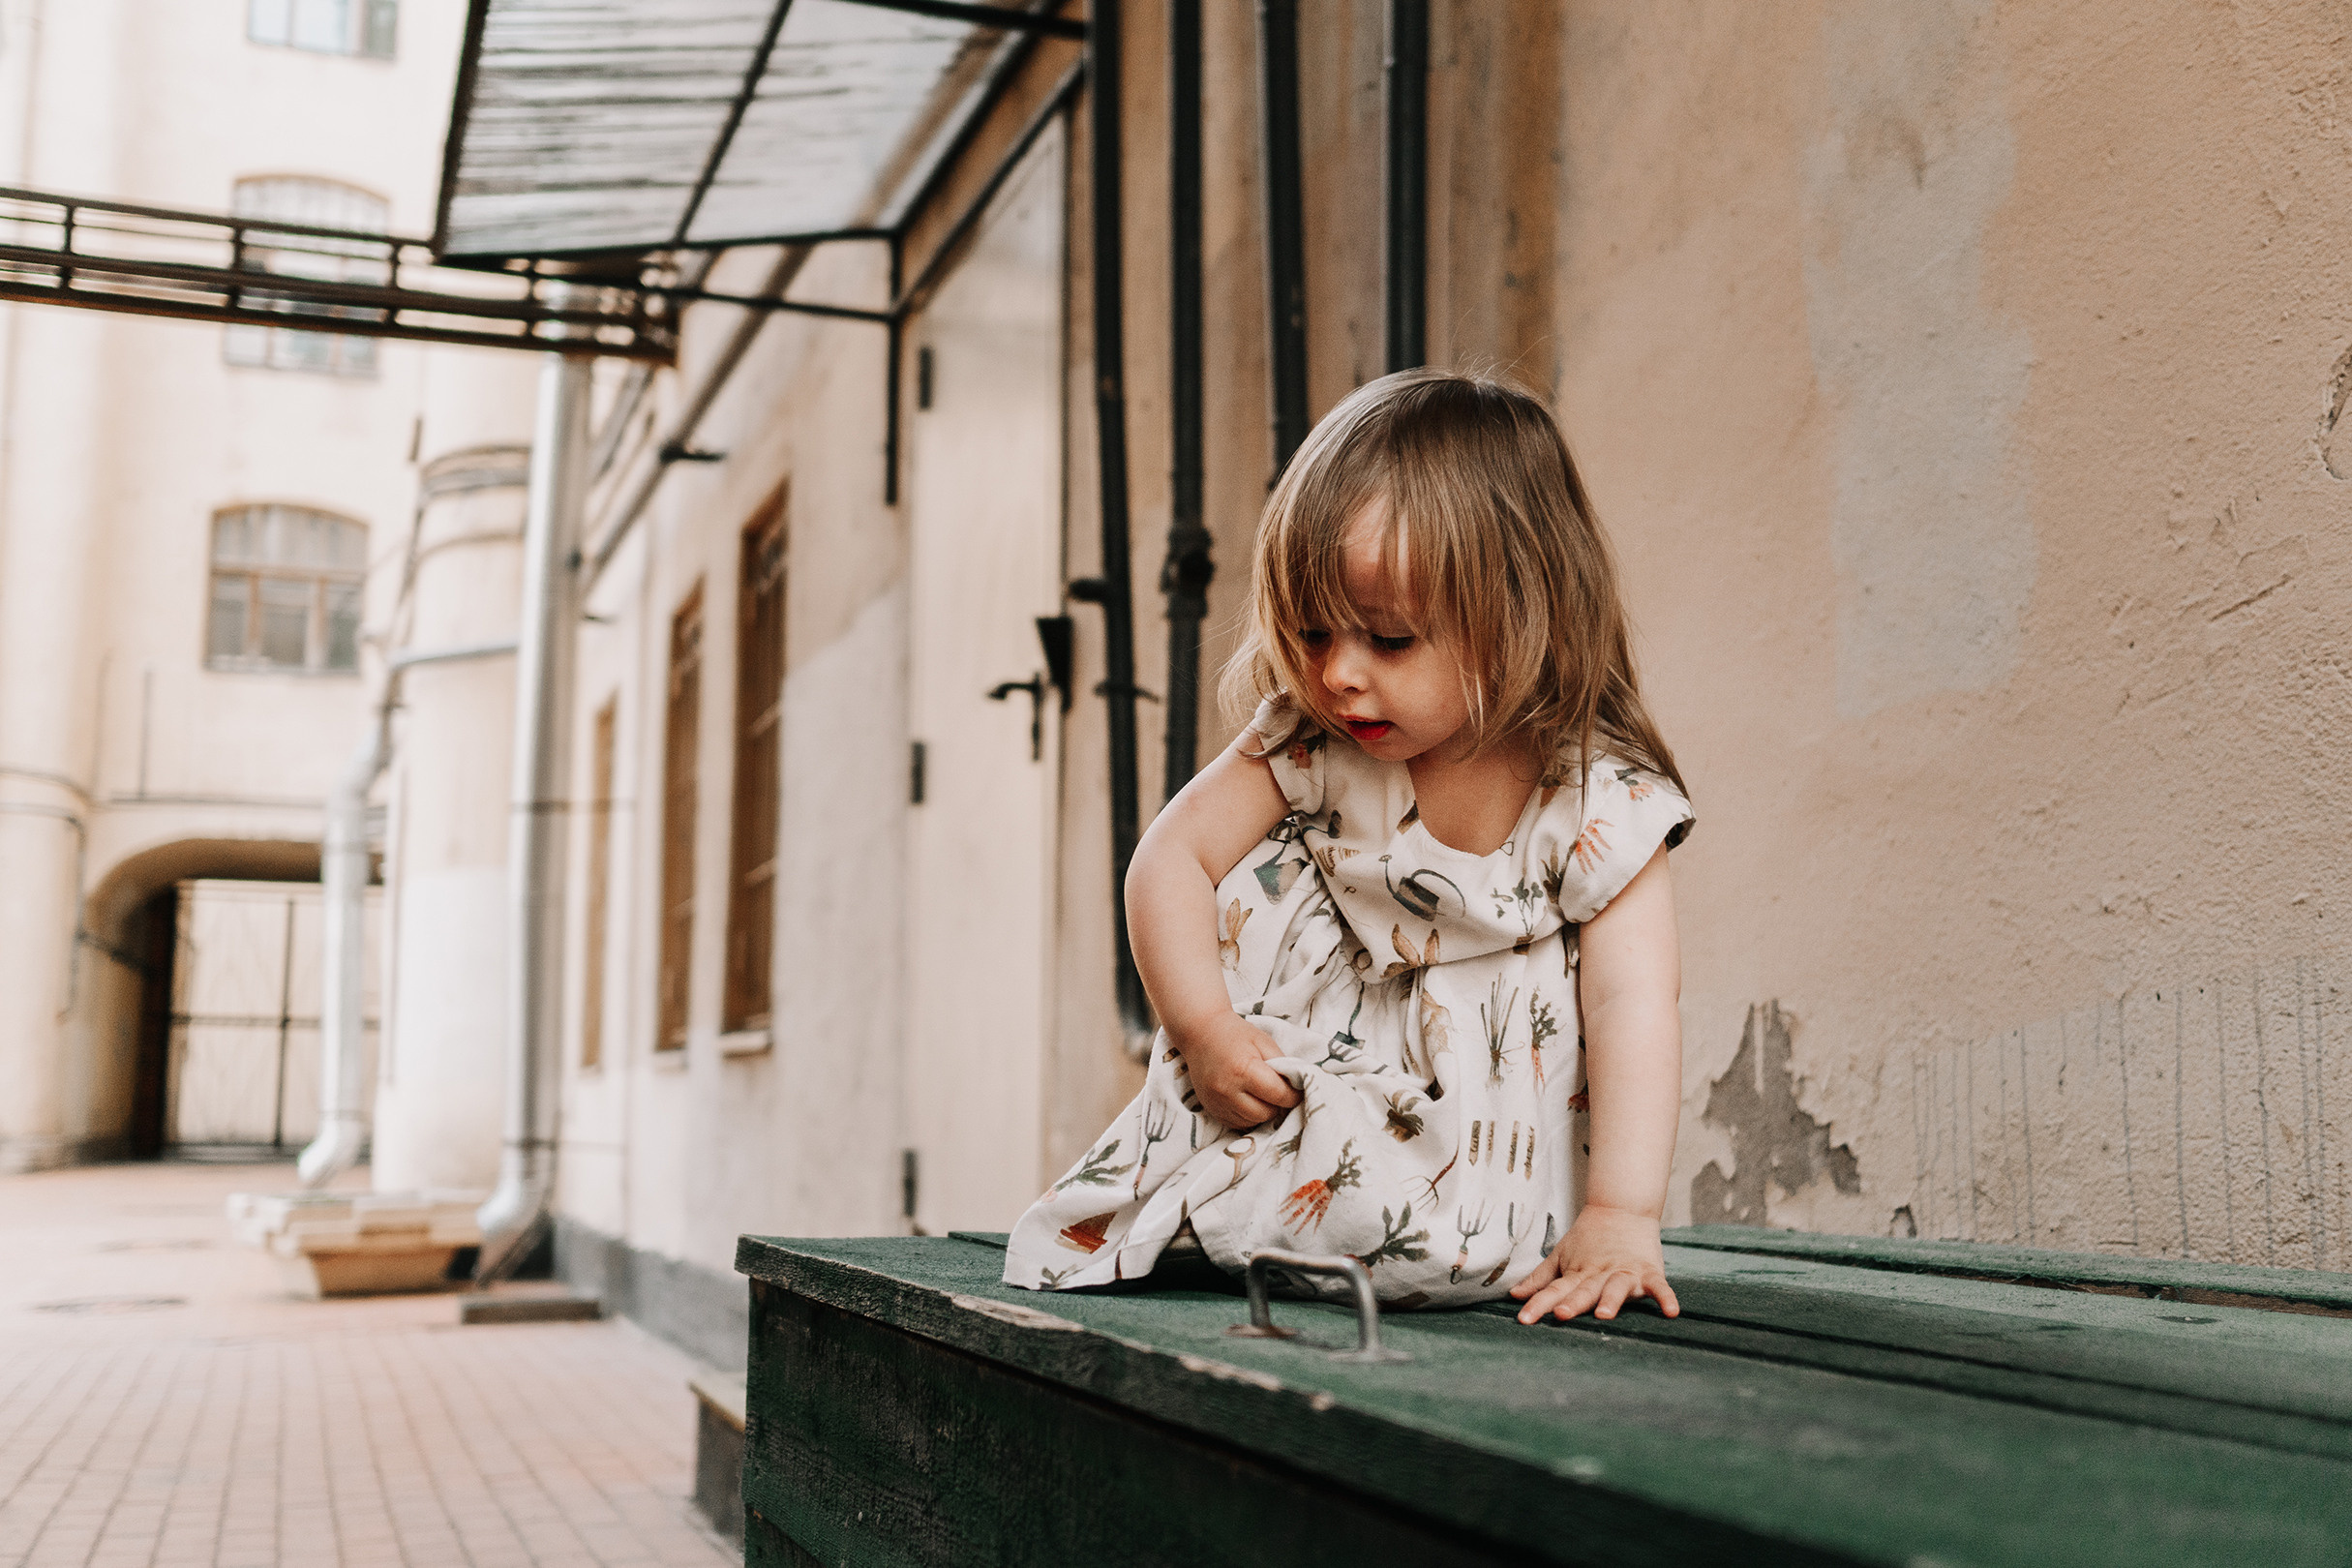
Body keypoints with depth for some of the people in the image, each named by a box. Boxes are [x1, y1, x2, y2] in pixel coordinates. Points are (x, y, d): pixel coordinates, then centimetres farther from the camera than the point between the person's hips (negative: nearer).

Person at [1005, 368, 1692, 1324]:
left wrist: (1620, 1221, -36)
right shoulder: (1310, 746, -13)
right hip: (1300, 1056, 3)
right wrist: (1204, 1027, -23)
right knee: (1256, 876, -21)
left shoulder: (1600, 800, -21)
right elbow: (1168, 859, -10)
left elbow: (1634, 1005, -26)